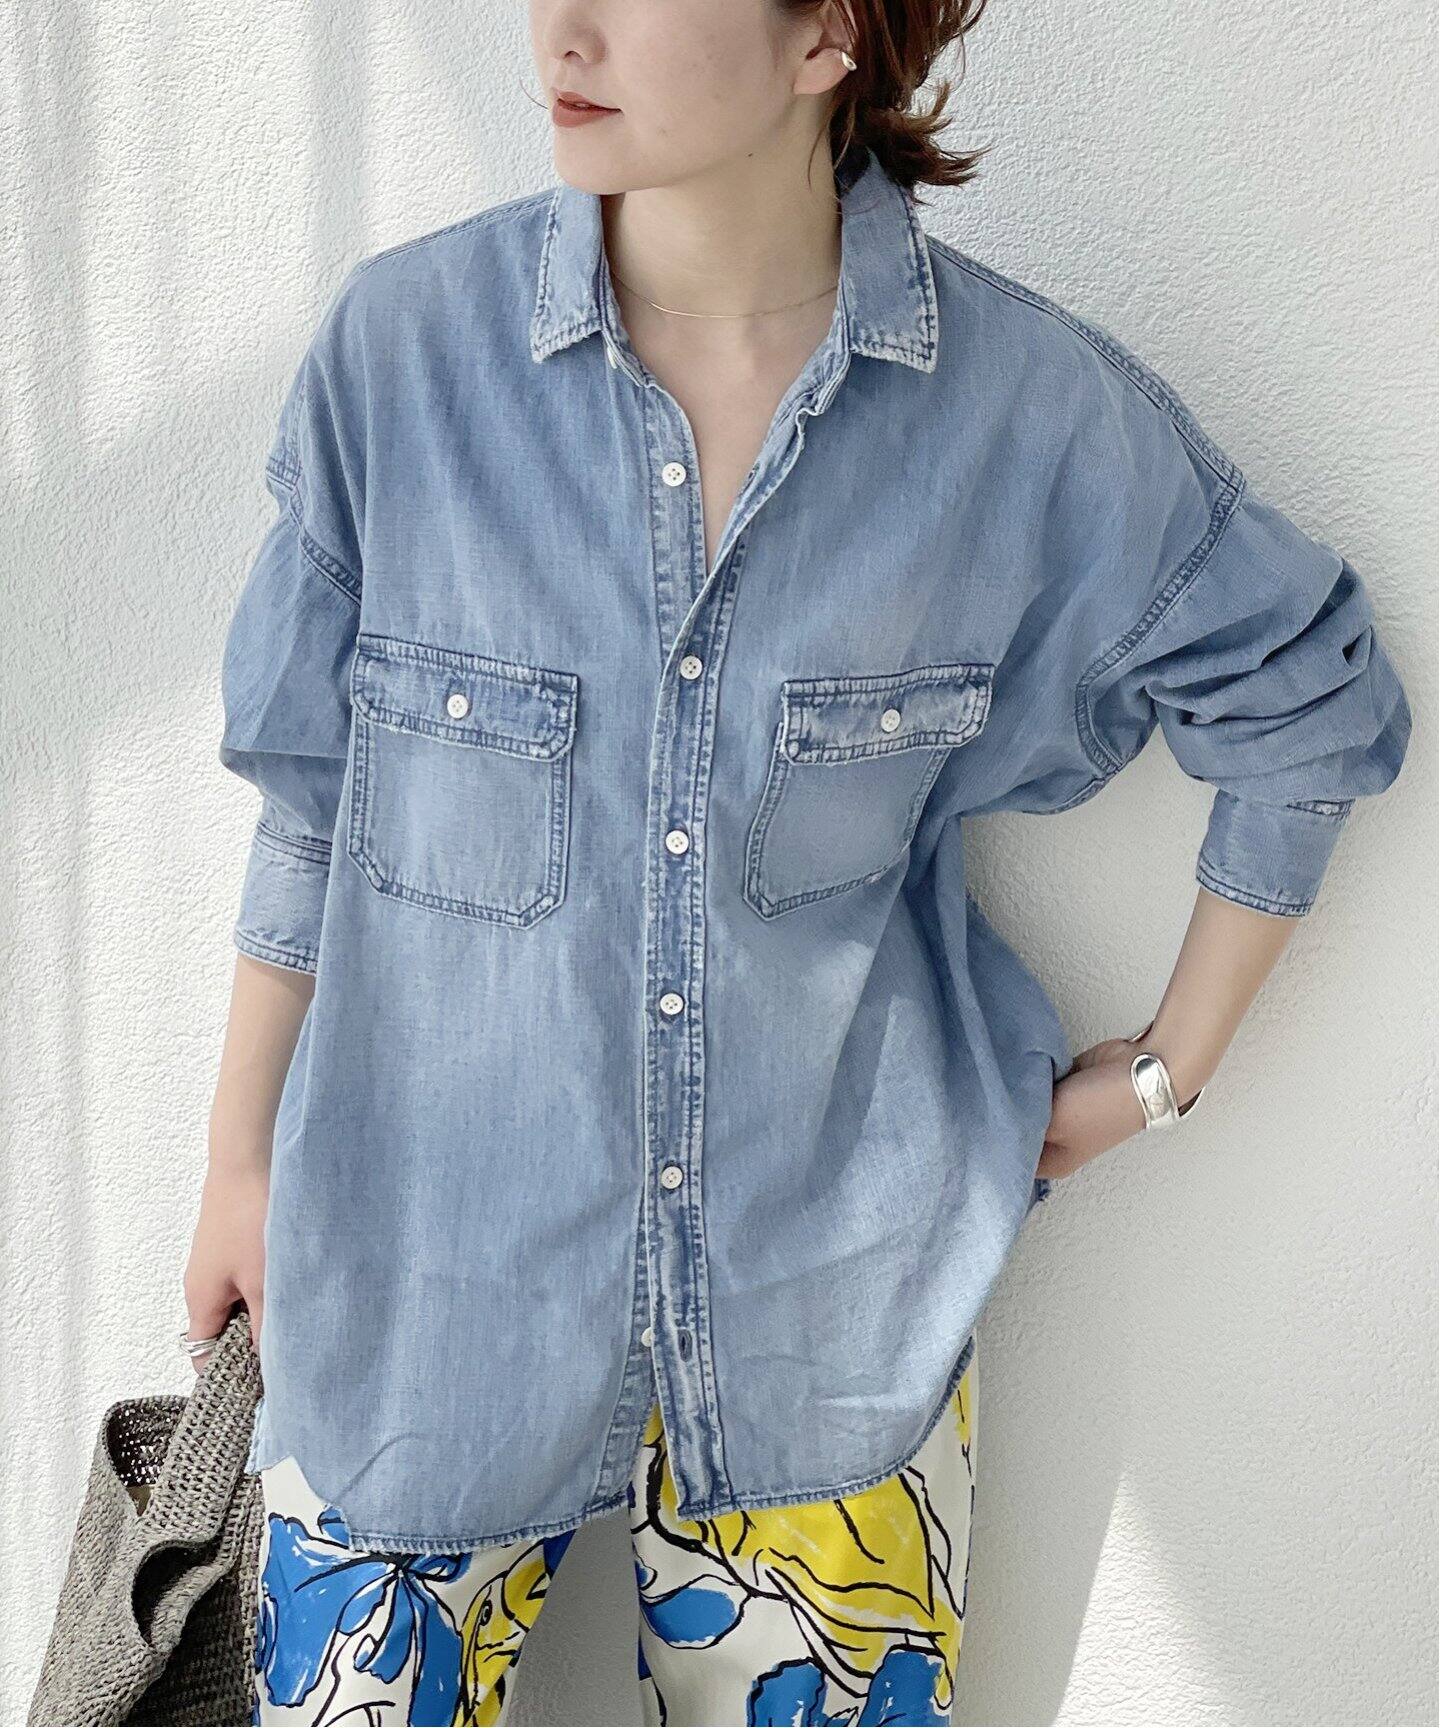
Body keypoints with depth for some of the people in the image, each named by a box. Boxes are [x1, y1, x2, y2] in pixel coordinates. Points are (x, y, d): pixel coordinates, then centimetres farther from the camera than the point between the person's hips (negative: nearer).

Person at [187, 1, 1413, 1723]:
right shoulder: (402, 346, -10)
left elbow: (1318, 707, 4)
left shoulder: (1034, 407, -12)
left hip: (838, 1282, 0)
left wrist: (1164, 1069, 6)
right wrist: (240, 1155, 8)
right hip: (432, 1270, 1)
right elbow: (310, 792, 1)